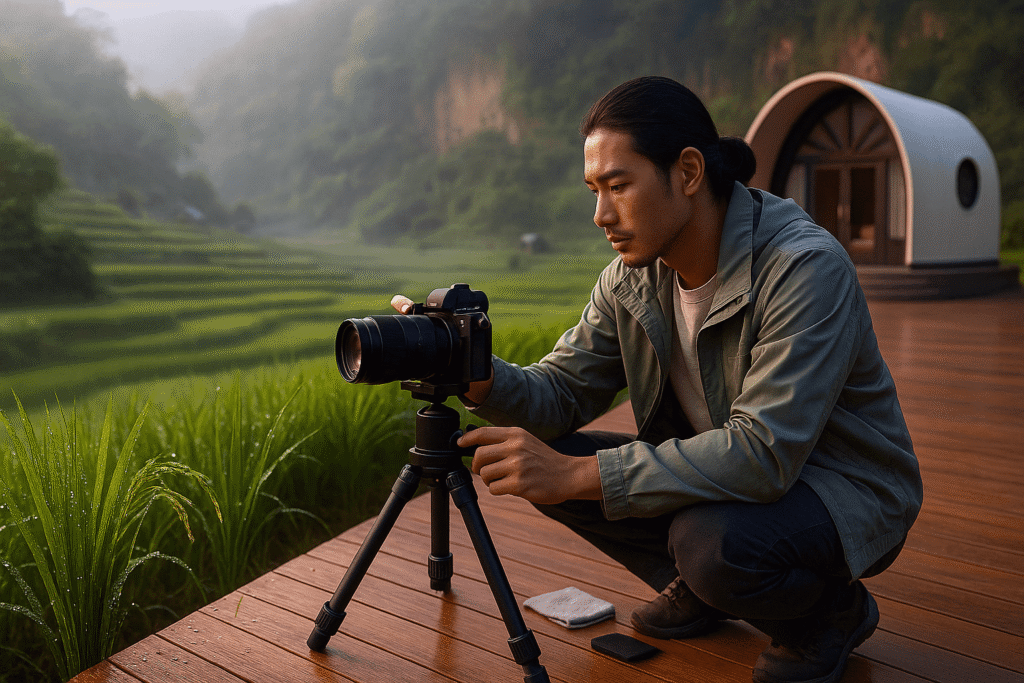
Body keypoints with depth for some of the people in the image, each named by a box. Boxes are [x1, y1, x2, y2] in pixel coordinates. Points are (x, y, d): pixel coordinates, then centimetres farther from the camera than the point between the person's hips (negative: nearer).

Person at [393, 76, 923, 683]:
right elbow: (562, 393, -4)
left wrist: (575, 475, -37)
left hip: (845, 488, -6)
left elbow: (764, 453, -35)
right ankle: (698, 588, 11)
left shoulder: (807, 267, -28)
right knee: (543, 455, -8)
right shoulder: (633, 275, -5)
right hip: (726, 473, 7)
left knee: (711, 541, -37)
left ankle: (832, 610, -2)